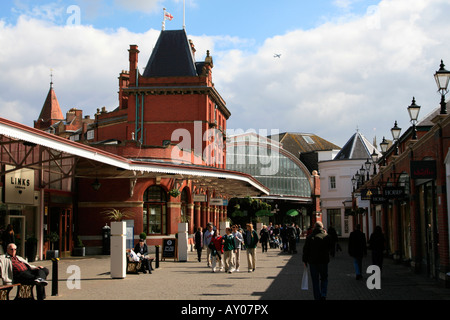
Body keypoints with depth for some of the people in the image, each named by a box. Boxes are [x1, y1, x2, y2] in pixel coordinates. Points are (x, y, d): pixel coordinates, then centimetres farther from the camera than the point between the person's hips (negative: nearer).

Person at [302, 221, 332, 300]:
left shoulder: (309, 237, -5)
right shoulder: (326, 236, -5)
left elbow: (305, 250, -2)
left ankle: (317, 297, 9)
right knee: (324, 279, 15)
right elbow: (330, 247, 9)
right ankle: (323, 295, -4)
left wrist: (305, 261, 8)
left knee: (315, 281, 8)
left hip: (313, 262, 0)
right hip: (324, 261, 0)